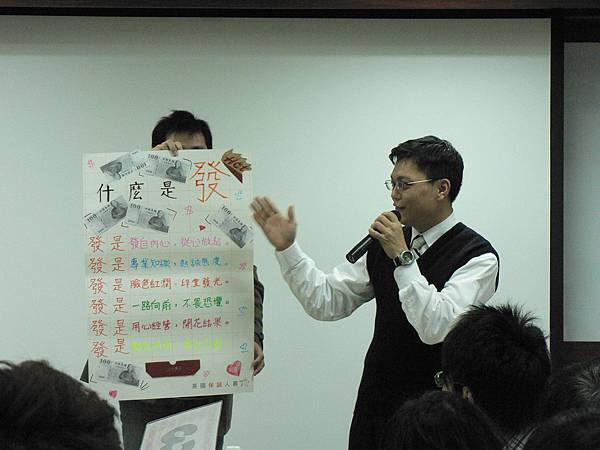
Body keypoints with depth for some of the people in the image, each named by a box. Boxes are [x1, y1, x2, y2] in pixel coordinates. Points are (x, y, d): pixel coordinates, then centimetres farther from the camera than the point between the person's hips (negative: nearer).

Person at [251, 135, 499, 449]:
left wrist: (402, 258, -22)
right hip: (373, 409, 5)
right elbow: (325, 302, 7)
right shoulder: (386, 245, 8)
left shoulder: (477, 256, -11)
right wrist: (286, 247, -3)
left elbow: (437, 328, -23)